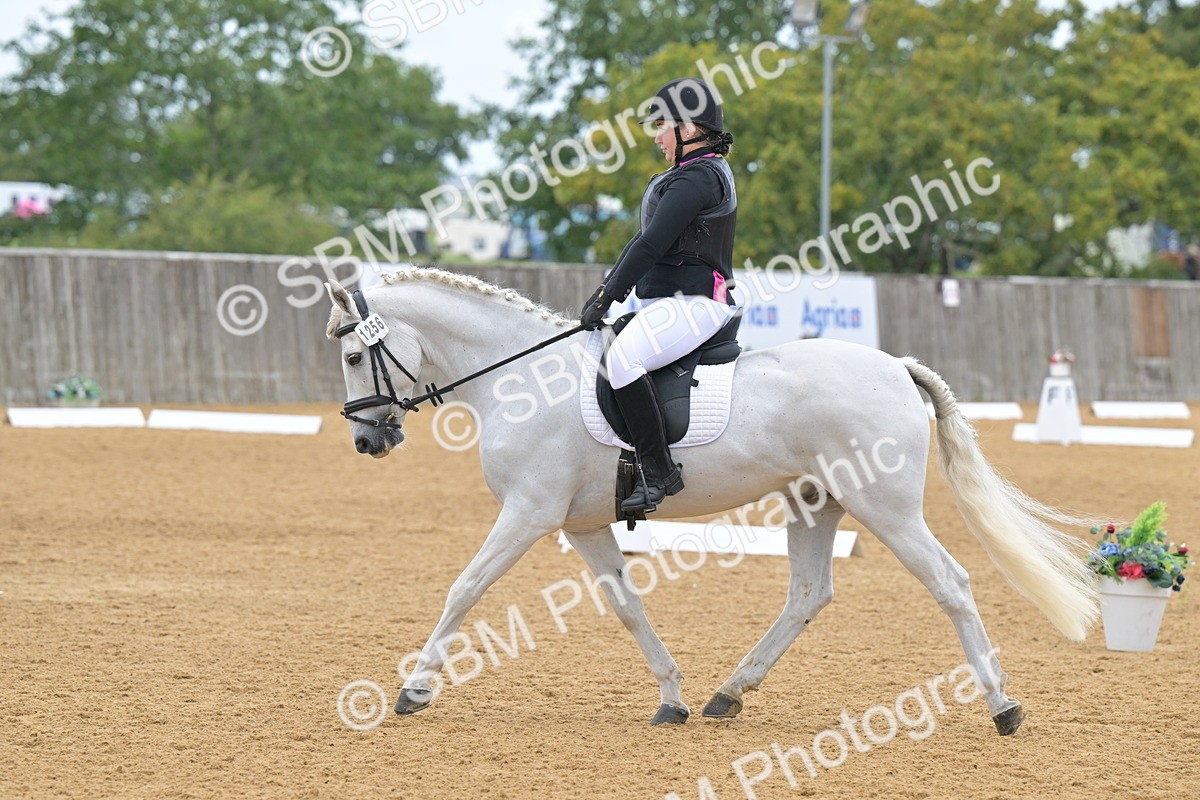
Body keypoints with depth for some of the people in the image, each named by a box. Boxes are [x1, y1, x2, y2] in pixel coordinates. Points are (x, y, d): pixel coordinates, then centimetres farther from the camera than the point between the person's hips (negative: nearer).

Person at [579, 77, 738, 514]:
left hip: (690, 302, -12)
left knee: (623, 358, -33)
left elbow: (651, 246, -19)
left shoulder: (696, 178, -14)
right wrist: (604, 291, 14)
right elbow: (645, 241, 20)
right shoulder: (707, 173, 20)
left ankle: (658, 470, -30)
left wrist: (606, 299, -14)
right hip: (675, 302, 12)